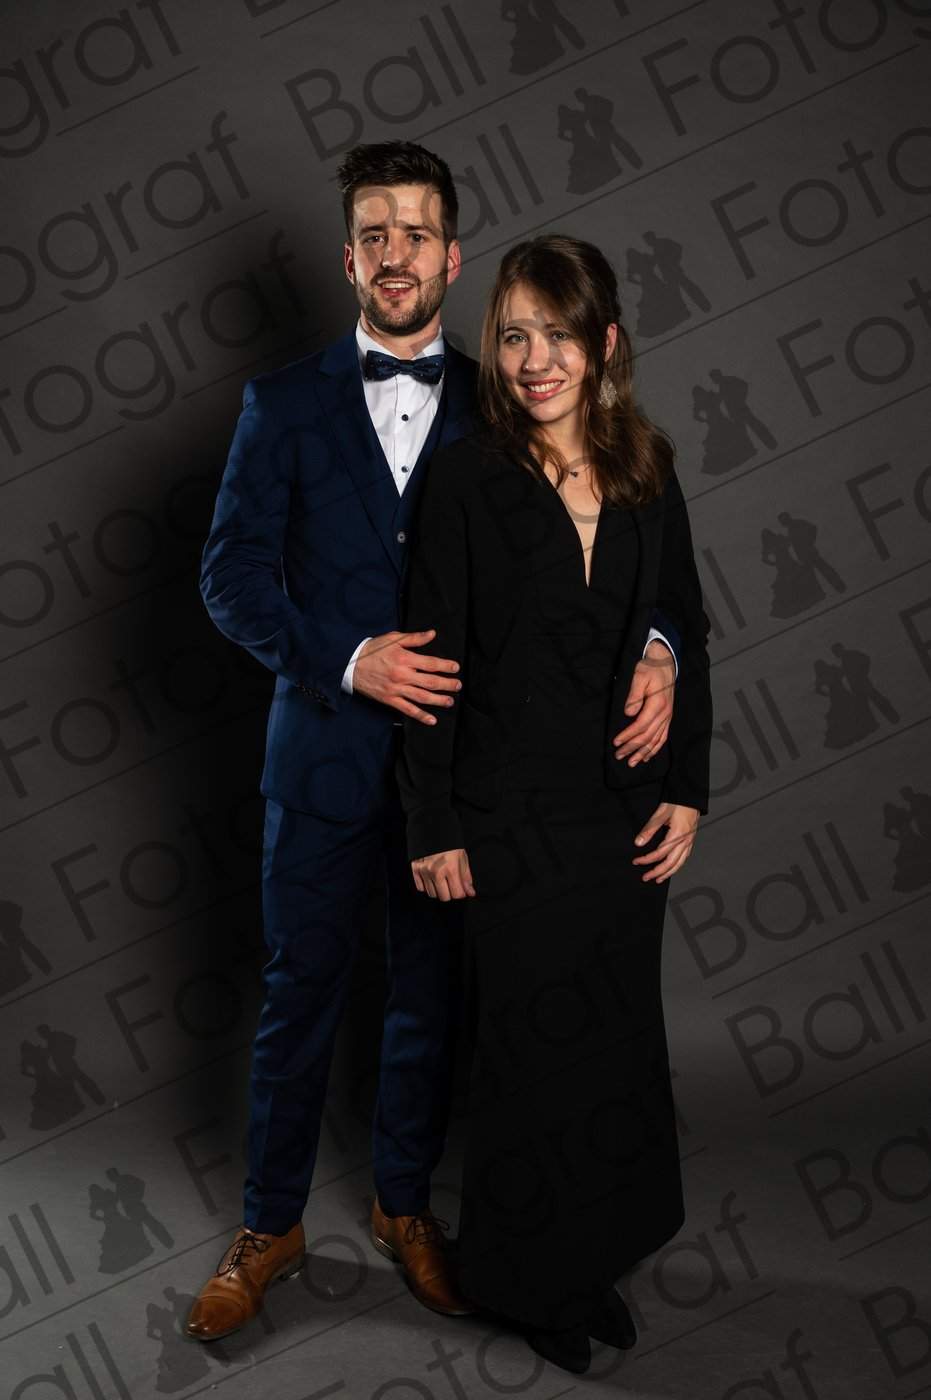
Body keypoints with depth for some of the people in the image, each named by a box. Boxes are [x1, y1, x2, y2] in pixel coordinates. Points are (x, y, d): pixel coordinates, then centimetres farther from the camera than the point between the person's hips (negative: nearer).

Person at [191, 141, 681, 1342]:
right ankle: (270, 1227, 29)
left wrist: (654, 644, -18)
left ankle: (404, 1207, 35)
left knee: (432, 1003, 14)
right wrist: (345, 659, -18)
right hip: (326, 756, -1)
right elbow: (232, 576, -4)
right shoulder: (284, 404, 1)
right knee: (298, 998, 10)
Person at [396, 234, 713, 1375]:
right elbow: (432, 658, -9)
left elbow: (686, 638, 8)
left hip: (628, 808, 5)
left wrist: (686, 790, 3)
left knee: (616, 1033, 15)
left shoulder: (647, 474, 3)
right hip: (514, 817, -4)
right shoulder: (465, 477, -9)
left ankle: (594, 1257, 35)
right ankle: (524, 1277, 30)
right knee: (529, 1044, 8)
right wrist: (434, 829, -10)